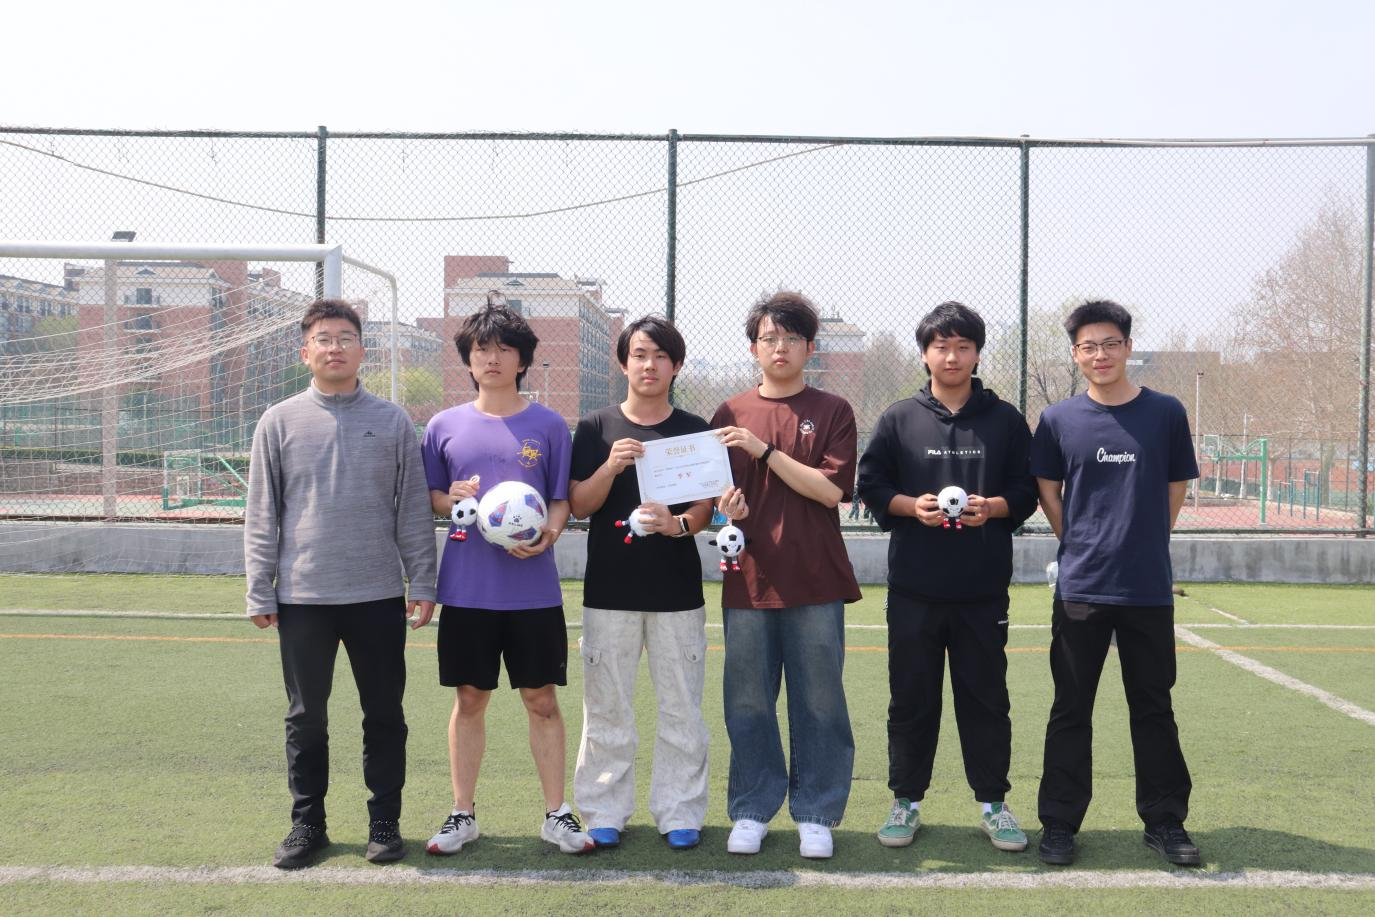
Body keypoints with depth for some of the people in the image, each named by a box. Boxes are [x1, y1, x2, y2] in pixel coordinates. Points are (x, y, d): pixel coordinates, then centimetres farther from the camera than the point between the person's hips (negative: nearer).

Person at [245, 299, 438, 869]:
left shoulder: (392, 422, 4)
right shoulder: (280, 422, 4)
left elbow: (414, 510, 4)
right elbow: (262, 516, 4)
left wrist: (423, 583, 1)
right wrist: (259, 593, 0)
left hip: (380, 595, 0)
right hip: (303, 597, 0)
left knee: (384, 714, 8)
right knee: (306, 716, 9)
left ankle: (384, 821, 21)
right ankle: (307, 823, 22)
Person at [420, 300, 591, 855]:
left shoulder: (548, 425, 3)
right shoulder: (445, 425, 6)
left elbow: (563, 500, 5)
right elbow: (427, 497, 11)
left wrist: (549, 533, -15)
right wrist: (451, 498, -11)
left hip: (533, 588, -1)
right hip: (466, 587, 1)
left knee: (541, 700, 5)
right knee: (469, 699, 9)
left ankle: (556, 814, 17)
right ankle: (462, 815, 22)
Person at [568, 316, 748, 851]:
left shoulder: (695, 431, 6)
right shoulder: (596, 428, 6)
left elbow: (705, 510, 3)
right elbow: (579, 506, 1)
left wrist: (677, 524, -19)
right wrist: (610, 468, -17)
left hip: (677, 591, 0)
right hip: (609, 590, 0)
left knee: (681, 708, 4)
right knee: (606, 707, 4)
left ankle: (679, 812, 15)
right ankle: (605, 812, 16)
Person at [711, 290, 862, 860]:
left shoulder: (832, 411, 5)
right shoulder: (730, 414, 11)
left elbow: (831, 488, -7)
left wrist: (765, 450, -12)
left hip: (815, 582, -2)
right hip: (749, 579, 2)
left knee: (819, 704, 4)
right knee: (748, 705, 6)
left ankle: (816, 815, 16)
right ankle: (751, 812, 19)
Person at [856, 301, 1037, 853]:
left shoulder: (1005, 420, 7)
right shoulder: (899, 419, 6)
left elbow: (1027, 491, 7)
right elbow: (871, 485, 5)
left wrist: (992, 507, -13)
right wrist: (911, 506, -13)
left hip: (984, 588, 0)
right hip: (914, 587, 0)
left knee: (986, 696, 7)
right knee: (911, 697, 7)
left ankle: (992, 802, 20)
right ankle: (906, 801, 19)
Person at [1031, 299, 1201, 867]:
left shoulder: (1165, 413, 1)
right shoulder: (1058, 420, 0)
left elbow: (1176, 490, 9)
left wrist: (1140, 542, 8)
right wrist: (1084, 545, 5)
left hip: (1149, 588, 0)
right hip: (1080, 587, 0)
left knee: (1154, 708, 10)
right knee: (1071, 710, 7)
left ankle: (1164, 821, 23)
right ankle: (1059, 823, 16)